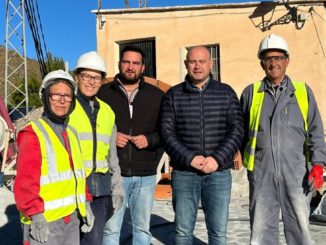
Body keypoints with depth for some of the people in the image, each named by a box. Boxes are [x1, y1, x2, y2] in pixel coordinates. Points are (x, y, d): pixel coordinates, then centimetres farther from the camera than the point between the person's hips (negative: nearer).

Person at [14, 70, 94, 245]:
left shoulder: (72, 133, 12)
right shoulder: (32, 134, -11)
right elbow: (25, 181, -17)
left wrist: (85, 203, 12)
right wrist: (36, 216, -20)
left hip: (72, 219, 7)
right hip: (44, 222, -7)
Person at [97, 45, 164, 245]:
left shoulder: (156, 95, 8)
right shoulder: (103, 93, 4)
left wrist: (150, 139, -10)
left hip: (145, 175, 2)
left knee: (142, 227, 13)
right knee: (110, 228, 3)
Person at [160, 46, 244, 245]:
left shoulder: (226, 93, 6)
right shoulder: (174, 95, 5)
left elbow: (237, 130, 0)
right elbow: (167, 132, -1)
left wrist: (218, 159, -13)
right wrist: (190, 158, -14)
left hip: (219, 172, 0)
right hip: (184, 173, 0)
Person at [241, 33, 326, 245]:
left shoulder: (303, 91, 8)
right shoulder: (251, 92, 8)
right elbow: (240, 129, 13)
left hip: (296, 170, 0)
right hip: (261, 170, 1)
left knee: (300, 224, 6)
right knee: (262, 226, 7)